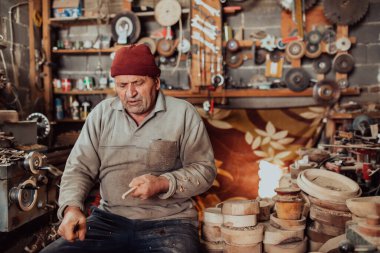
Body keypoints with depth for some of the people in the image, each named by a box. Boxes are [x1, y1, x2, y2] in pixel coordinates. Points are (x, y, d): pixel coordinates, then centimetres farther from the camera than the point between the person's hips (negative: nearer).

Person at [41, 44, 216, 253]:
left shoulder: (183, 114, -1)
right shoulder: (101, 113, 7)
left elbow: (205, 169, -1)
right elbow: (79, 168, 6)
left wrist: (163, 184, -16)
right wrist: (72, 207, -13)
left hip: (168, 220, -2)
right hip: (108, 219, 3)